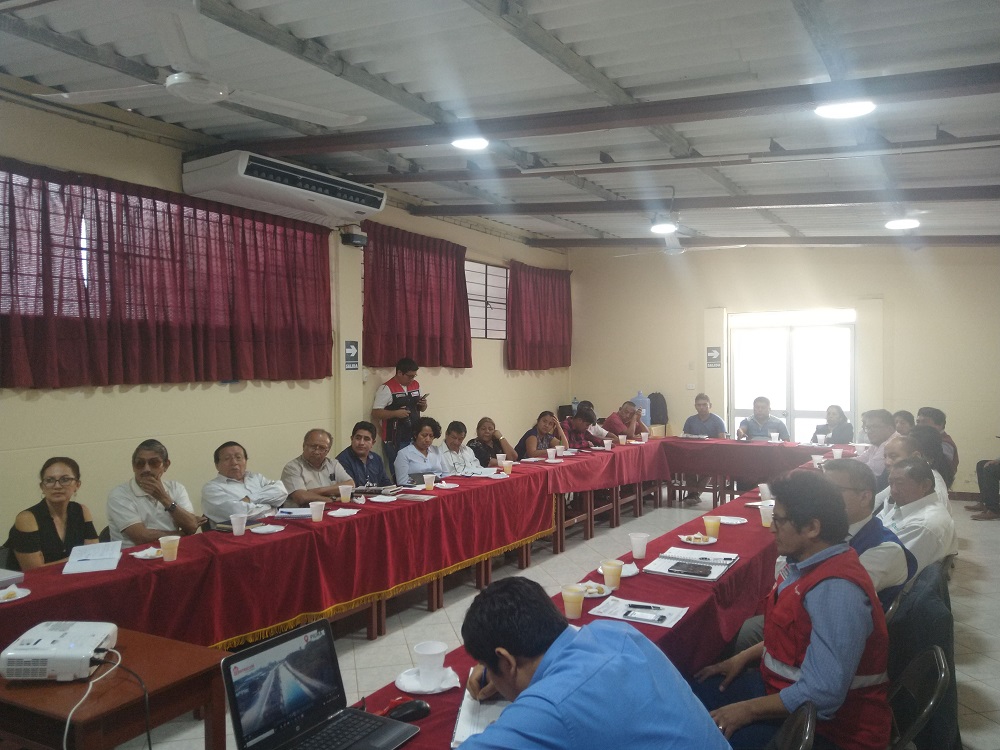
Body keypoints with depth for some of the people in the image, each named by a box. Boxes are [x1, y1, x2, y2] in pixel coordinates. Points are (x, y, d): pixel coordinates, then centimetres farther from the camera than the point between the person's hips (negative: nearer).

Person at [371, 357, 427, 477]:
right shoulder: (386, 388, -8)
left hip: (414, 438, 6)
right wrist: (395, 413, -22)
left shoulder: (416, 385, 12)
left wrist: (423, 405, 1)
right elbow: (375, 414, -11)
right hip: (395, 441, -6)